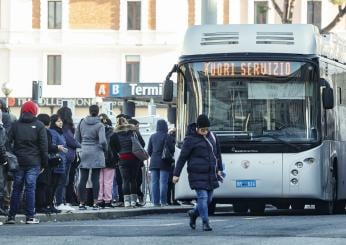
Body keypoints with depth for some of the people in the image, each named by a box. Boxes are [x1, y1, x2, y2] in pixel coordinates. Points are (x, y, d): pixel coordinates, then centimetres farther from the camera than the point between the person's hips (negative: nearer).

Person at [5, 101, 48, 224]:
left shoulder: (15, 125, 4)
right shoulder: (39, 126, -1)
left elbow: (8, 142, 2)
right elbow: (44, 146, -3)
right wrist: (44, 163, 2)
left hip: (18, 162, 2)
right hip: (33, 162, -2)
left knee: (16, 189, 7)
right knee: (30, 188, -1)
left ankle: (11, 216, 7)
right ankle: (30, 216, -2)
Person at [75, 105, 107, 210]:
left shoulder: (82, 123, 4)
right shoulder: (99, 125, -8)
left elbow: (76, 138, 6)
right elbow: (103, 141, -16)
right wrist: (105, 149, 3)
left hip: (83, 153, 3)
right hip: (96, 153, -3)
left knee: (83, 179, 4)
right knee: (95, 179, 2)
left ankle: (81, 203, 5)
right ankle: (95, 203, 0)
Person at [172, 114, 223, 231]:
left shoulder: (211, 136, 9)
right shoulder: (190, 139, -8)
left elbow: (217, 153, 20)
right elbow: (182, 158, -6)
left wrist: (219, 169, 19)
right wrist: (176, 174, -7)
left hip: (210, 174, 6)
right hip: (198, 174, -6)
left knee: (209, 199, 9)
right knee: (202, 197, -12)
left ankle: (194, 213, 33)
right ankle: (205, 222, -4)